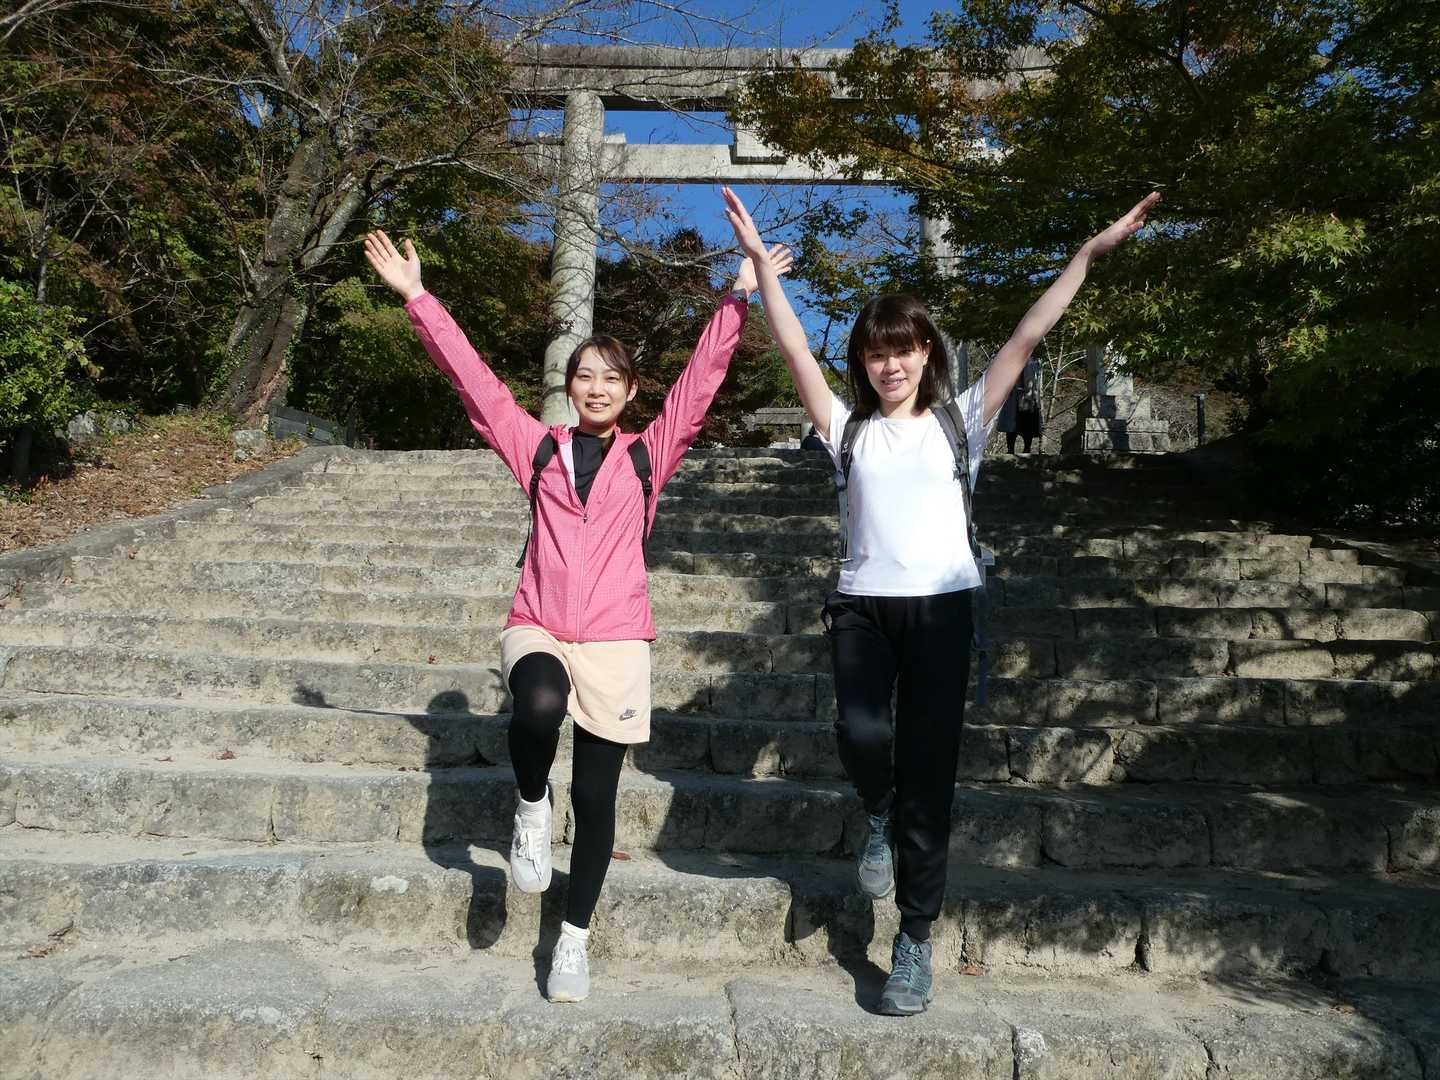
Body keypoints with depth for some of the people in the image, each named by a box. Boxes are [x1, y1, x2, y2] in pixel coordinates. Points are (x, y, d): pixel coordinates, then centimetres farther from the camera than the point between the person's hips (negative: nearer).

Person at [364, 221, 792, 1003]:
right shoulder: (538, 447, 10)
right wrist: (416, 297, 6)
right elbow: (472, 378, 8)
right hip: (536, 628, 0)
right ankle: (530, 808, -2)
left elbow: (700, 381, 3)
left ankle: (574, 939, 23)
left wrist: (740, 298, -2)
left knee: (596, 796, 4)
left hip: (615, 639, 0)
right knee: (541, 703, -35)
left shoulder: (648, 455, 8)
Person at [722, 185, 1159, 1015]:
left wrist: (1091, 252, 5)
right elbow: (795, 348, 6)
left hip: (941, 604, 0)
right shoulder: (849, 429, 11)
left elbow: (1028, 339, 7)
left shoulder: (960, 422, 11)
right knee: (861, 733, -23)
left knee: (929, 767, 0)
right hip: (863, 602, 0)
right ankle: (880, 819, 15)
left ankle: (916, 942, 12)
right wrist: (759, 260, 2)